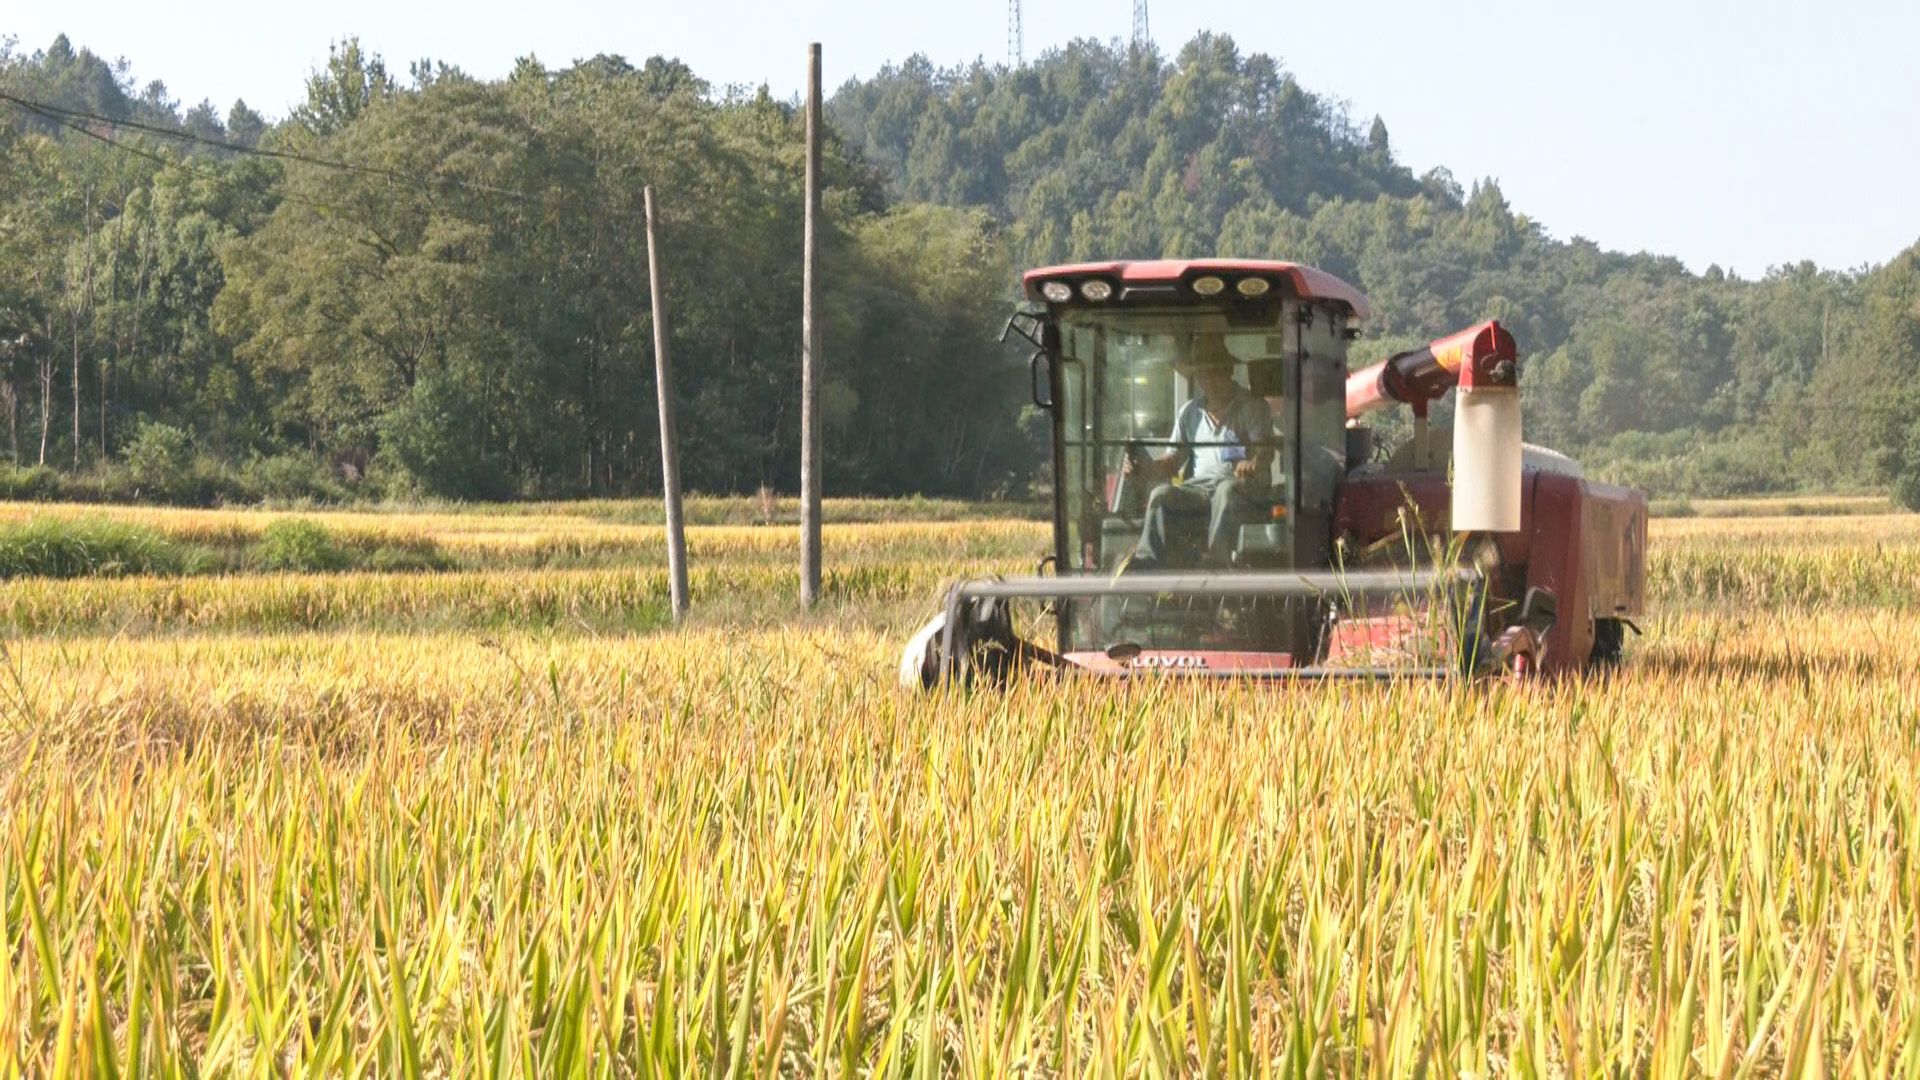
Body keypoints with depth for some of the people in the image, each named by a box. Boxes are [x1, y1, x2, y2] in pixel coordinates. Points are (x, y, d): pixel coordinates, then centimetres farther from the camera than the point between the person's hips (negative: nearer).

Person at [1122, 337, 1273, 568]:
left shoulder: (1252, 406, 8)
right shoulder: (1190, 412, 22)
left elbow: (1264, 450, -7)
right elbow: (1174, 459, 17)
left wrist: (1253, 465, -33)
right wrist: (1147, 468, -6)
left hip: (1242, 482, -3)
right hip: (1199, 484, 3)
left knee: (1228, 489, -40)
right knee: (1162, 494, -28)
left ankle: (1214, 561, -52)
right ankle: (1147, 563, -43)